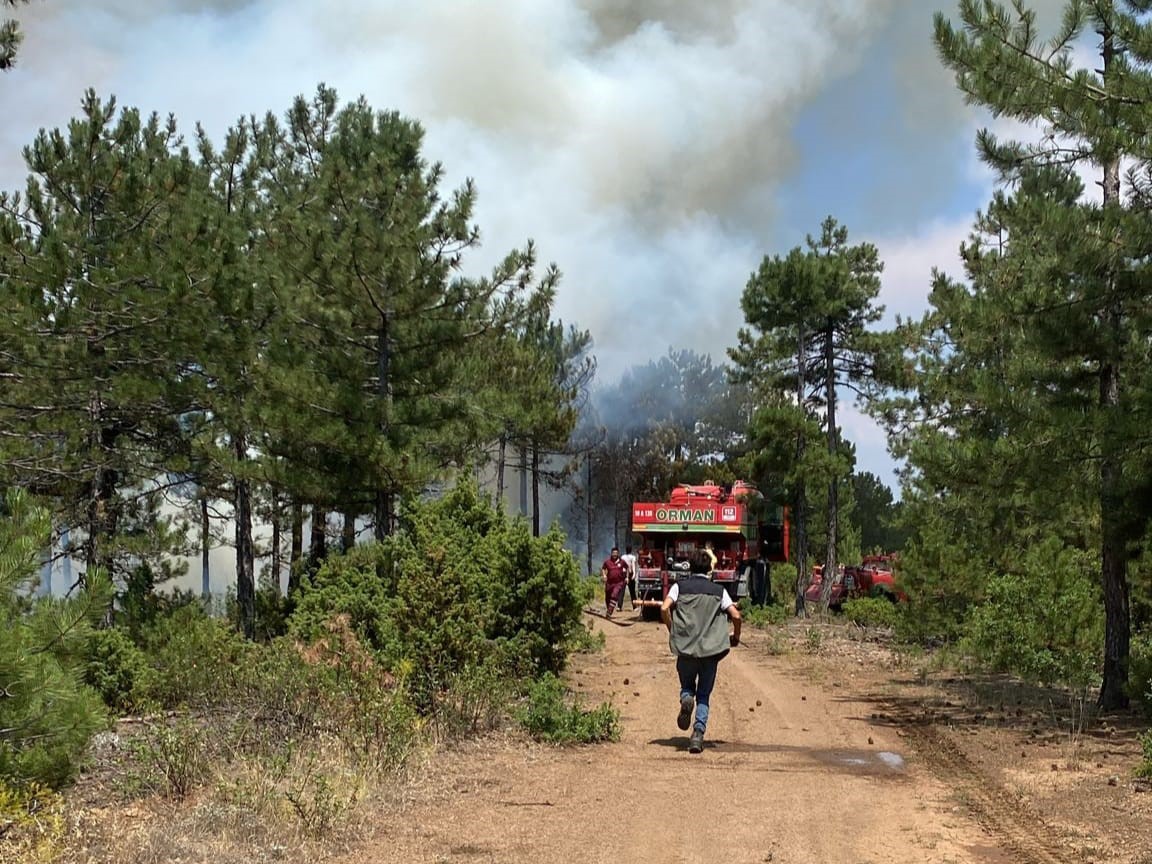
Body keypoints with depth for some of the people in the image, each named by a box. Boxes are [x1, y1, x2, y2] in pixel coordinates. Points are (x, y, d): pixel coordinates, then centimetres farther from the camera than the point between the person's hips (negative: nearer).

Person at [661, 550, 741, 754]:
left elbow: (664, 609, -7)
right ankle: (698, 733, -10)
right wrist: (736, 637, 17)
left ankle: (686, 699, -14)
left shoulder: (680, 586, 7)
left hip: (686, 647, 0)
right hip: (711, 649, 0)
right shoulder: (718, 590, 9)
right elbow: (735, 616, 0)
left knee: (687, 685, 20)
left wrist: (672, 631, 8)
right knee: (704, 695, 8)